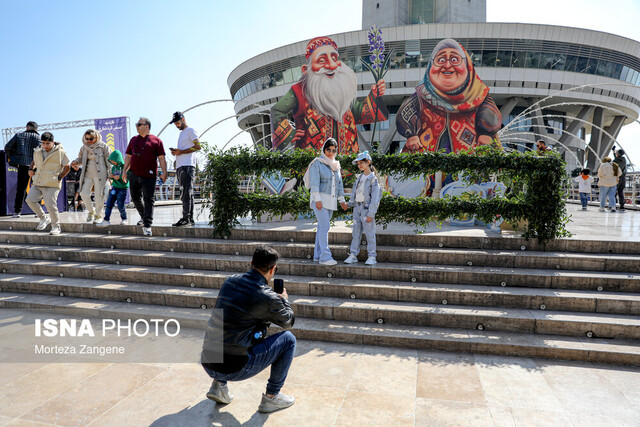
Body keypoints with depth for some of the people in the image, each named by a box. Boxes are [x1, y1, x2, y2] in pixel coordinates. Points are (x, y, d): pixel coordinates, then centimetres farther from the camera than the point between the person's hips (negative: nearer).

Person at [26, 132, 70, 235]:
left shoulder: (60, 152, -5)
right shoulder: (37, 151, 11)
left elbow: (67, 167, -1)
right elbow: (34, 161, 31)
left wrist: (59, 178, -9)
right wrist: (31, 169, 11)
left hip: (51, 185, -6)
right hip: (38, 183, 6)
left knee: (50, 205, -13)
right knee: (30, 200, -6)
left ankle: (56, 226, 4)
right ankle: (44, 218, 13)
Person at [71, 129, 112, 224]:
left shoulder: (103, 146, -2)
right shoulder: (84, 147, 10)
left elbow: (109, 160, -1)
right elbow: (80, 158, 20)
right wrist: (75, 162, -3)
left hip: (99, 175, -4)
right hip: (87, 174, 4)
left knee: (98, 196, -1)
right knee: (84, 193, -5)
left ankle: (98, 216, 14)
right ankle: (91, 211, 18)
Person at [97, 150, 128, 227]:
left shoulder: (125, 166, -11)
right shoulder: (114, 167, 9)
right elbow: (112, 177, 21)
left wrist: (120, 177, -23)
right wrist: (111, 176, -1)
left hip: (122, 188, -6)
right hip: (114, 187, 6)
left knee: (120, 205, -5)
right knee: (109, 203, 1)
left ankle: (124, 219, 16)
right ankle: (106, 220, 5)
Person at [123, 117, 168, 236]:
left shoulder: (156, 140, 3)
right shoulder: (133, 140, 17)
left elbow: (161, 158, -1)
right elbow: (128, 157, 20)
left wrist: (164, 173, -10)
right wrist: (125, 171, 12)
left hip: (149, 176, -5)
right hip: (134, 174, 5)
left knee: (148, 200, -7)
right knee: (135, 197, 13)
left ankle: (147, 225, -5)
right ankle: (143, 217, 34)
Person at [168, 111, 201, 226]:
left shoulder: (190, 130, 1)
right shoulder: (182, 133, 28)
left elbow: (197, 146, -11)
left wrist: (181, 152, -12)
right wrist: (176, 152, 11)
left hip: (187, 165, -9)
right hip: (180, 166, 9)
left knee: (187, 192, -14)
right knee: (187, 193, 6)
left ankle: (186, 218, -17)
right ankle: (191, 219, 6)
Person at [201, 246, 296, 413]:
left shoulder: (230, 281, 4)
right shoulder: (268, 298, -14)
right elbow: (288, 322, 6)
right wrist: (284, 300, 24)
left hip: (207, 363, 7)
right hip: (233, 369, -7)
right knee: (288, 339, 6)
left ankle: (219, 384, 24)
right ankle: (271, 397, 15)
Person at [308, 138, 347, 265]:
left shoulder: (335, 165, 16)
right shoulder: (317, 163, -4)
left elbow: (339, 183, 19)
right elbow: (314, 182, -12)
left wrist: (342, 200, 13)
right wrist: (318, 199, -21)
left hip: (331, 200, 7)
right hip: (319, 199, -7)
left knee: (322, 227, 9)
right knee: (325, 227, -14)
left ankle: (318, 255, 15)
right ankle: (325, 256, -13)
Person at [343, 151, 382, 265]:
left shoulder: (373, 179, -7)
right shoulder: (359, 177, 13)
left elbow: (375, 198, -12)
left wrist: (371, 214, -16)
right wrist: (349, 204, 4)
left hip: (367, 208, -6)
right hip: (357, 207, 7)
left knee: (369, 232, -3)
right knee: (356, 231, 8)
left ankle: (371, 257, 4)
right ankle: (353, 255, 13)